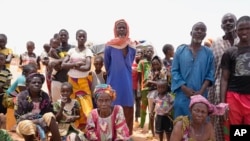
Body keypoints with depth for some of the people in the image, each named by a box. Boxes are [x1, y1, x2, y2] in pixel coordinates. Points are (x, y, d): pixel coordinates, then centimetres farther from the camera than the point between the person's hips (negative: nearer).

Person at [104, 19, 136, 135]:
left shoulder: (131, 46, 5)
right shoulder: (109, 46, -5)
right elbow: (107, 64, 6)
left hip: (127, 82, 3)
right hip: (114, 82, -2)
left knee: (127, 110, 6)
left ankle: (127, 134, 19)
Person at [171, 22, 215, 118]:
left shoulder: (208, 53, 6)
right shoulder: (180, 50, 3)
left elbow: (210, 74, 3)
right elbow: (174, 71, 1)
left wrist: (202, 91, -11)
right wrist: (185, 88, -10)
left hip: (200, 96, 1)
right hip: (182, 95, 0)